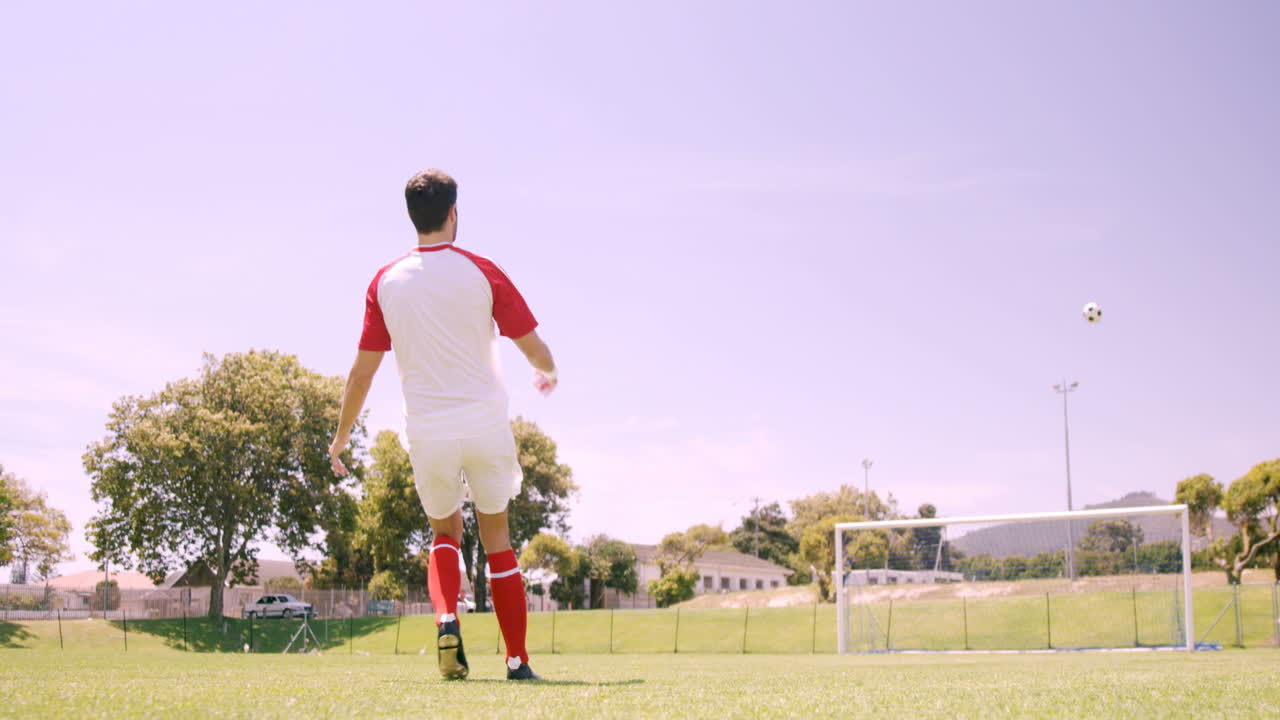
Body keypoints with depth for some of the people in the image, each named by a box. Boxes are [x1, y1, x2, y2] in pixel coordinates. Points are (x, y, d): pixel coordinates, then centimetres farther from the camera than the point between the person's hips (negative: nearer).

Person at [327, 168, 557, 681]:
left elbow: (362, 371, 3)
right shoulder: (482, 272, -3)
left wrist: (341, 437, 15)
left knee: (444, 534, 22)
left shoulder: (386, 282, 2)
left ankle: (446, 619, -6)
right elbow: (534, 349, 1)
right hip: (485, 424, -1)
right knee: (497, 540, 12)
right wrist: (547, 374, 24)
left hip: (426, 432, 1)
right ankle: (517, 661, 12)